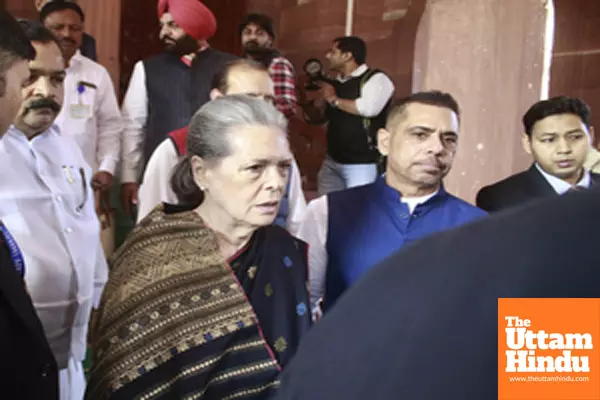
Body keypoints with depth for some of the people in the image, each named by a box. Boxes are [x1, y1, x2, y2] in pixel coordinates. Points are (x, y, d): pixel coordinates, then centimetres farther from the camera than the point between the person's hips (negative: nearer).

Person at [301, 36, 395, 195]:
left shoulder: (376, 78, -7)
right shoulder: (336, 84, 15)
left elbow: (369, 108, -26)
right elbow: (317, 117, 25)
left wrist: (334, 99, -12)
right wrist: (318, 101, 2)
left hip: (362, 163, -7)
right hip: (332, 161, 8)